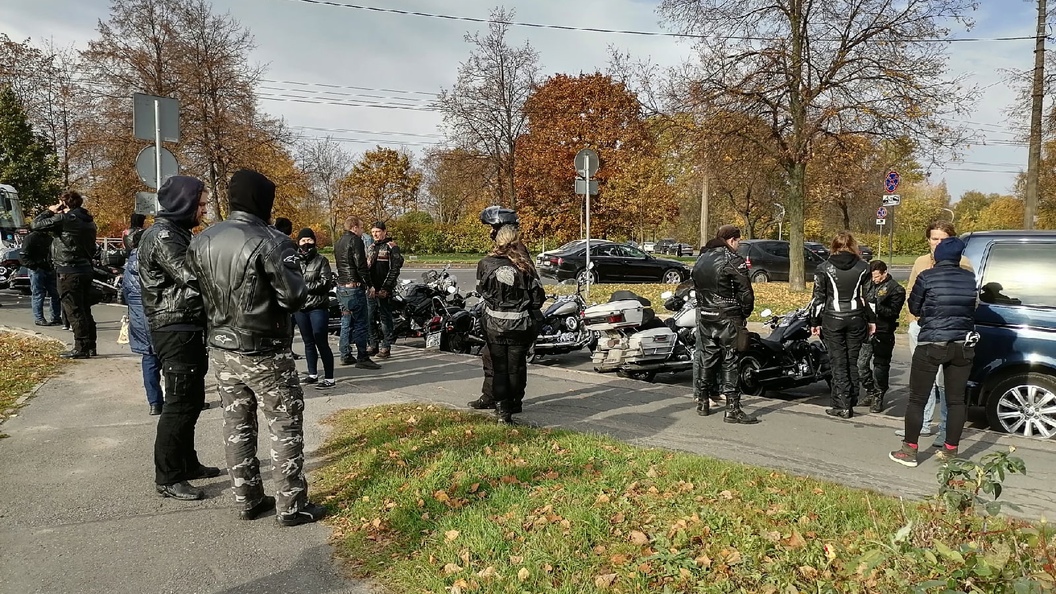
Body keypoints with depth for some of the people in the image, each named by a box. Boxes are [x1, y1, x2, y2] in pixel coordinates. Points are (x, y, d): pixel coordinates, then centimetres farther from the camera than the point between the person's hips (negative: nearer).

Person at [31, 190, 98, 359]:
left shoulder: (64, 219, -14)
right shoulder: (88, 220, 12)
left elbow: (37, 224, -8)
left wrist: (50, 211, 5)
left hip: (69, 272, -8)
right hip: (86, 269, 8)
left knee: (74, 311, -4)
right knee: (85, 310, 13)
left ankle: (81, 348, -4)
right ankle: (90, 346, 17)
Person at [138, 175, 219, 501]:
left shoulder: (177, 233, 16)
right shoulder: (161, 236, -16)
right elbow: (194, 277, -24)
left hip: (189, 329, 10)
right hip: (174, 331, -10)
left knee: (192, 399, 17)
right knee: (179, 403, -5)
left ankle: (187, 463, 29)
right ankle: (168, 478, 4)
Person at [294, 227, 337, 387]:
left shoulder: (321, 260, 0)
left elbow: (326, 283, -8)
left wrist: (305, 286, -12)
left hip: (318, 307, -4)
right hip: (300, 307, 4)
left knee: (321, 342, -8)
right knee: (308, 342, 14)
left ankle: (329, 378, -5)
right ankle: (313, 374, 26)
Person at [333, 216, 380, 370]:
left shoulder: (338, 242, 17)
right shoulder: (355, 240, -11)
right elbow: (361, 265, -16)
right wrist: (369, 284, -9)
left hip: (341, 287, 9)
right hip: (354, 287, -9)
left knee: (346, 322, 13)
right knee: (361, 323, -6)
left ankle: (345, 356, 17)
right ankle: (362, 358, -7)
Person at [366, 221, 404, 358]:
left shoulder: (391, 246, -2)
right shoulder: (371, 247, 17)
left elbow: (395, 269, -9)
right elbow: (366, 268, 18)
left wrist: (385, 288, -14)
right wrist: (369, 286, 4)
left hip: (385, 290, -6)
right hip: (371, 289, 6)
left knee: (385, 317, -4)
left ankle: (386, 347, 1)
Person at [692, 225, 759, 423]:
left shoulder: (701, 259, 12)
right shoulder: (733, 261, -11)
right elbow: (745, 293, -12)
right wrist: (745, 314, 3)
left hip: (704, 317, 7)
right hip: (728, 318, -7)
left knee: (706, 358, 14)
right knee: (730, 362, -3)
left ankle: (703, 403, 21)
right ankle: (732, 409, -2)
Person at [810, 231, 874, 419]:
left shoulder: (824, 268, -4)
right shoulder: (863, 267, 1)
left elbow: (819, 298, -2)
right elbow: (868, 296, 3)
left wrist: (815, 322, 6)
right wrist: (871, 320, 12)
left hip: (832, 319, -2)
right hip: (856, 319, 2)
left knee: (838, 363, 3)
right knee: (852, 361, 11)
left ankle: (842, 406, 1)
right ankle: (850, 404, 15)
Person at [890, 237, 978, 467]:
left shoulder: (927, 277, -8)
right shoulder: (970, 278, 3)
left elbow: (913, 307, 2)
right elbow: (972, 307, 15)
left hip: (931, 344, -4)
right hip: (963, 345, 4)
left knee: (917, 399, 3)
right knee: (956, 400, 12)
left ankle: (909, 451, 6)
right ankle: (950, 451, 17)